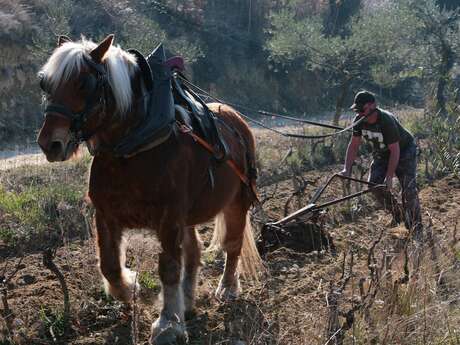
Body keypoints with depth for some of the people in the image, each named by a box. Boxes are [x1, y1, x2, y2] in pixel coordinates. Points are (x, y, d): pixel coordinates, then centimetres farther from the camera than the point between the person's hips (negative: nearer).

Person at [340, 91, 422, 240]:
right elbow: (354, 145, -9)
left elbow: (395, 150, -32)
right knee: (374, 183, -10)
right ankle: (398, 215, 10)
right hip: (382, 153, 7)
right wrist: (347, 169, -19)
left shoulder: (386, 121, -35)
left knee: (408, 188, -17)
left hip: (404, 150, -7)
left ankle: (416, 228, -8)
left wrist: (389, 177, -32)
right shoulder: (359, 121, -15)